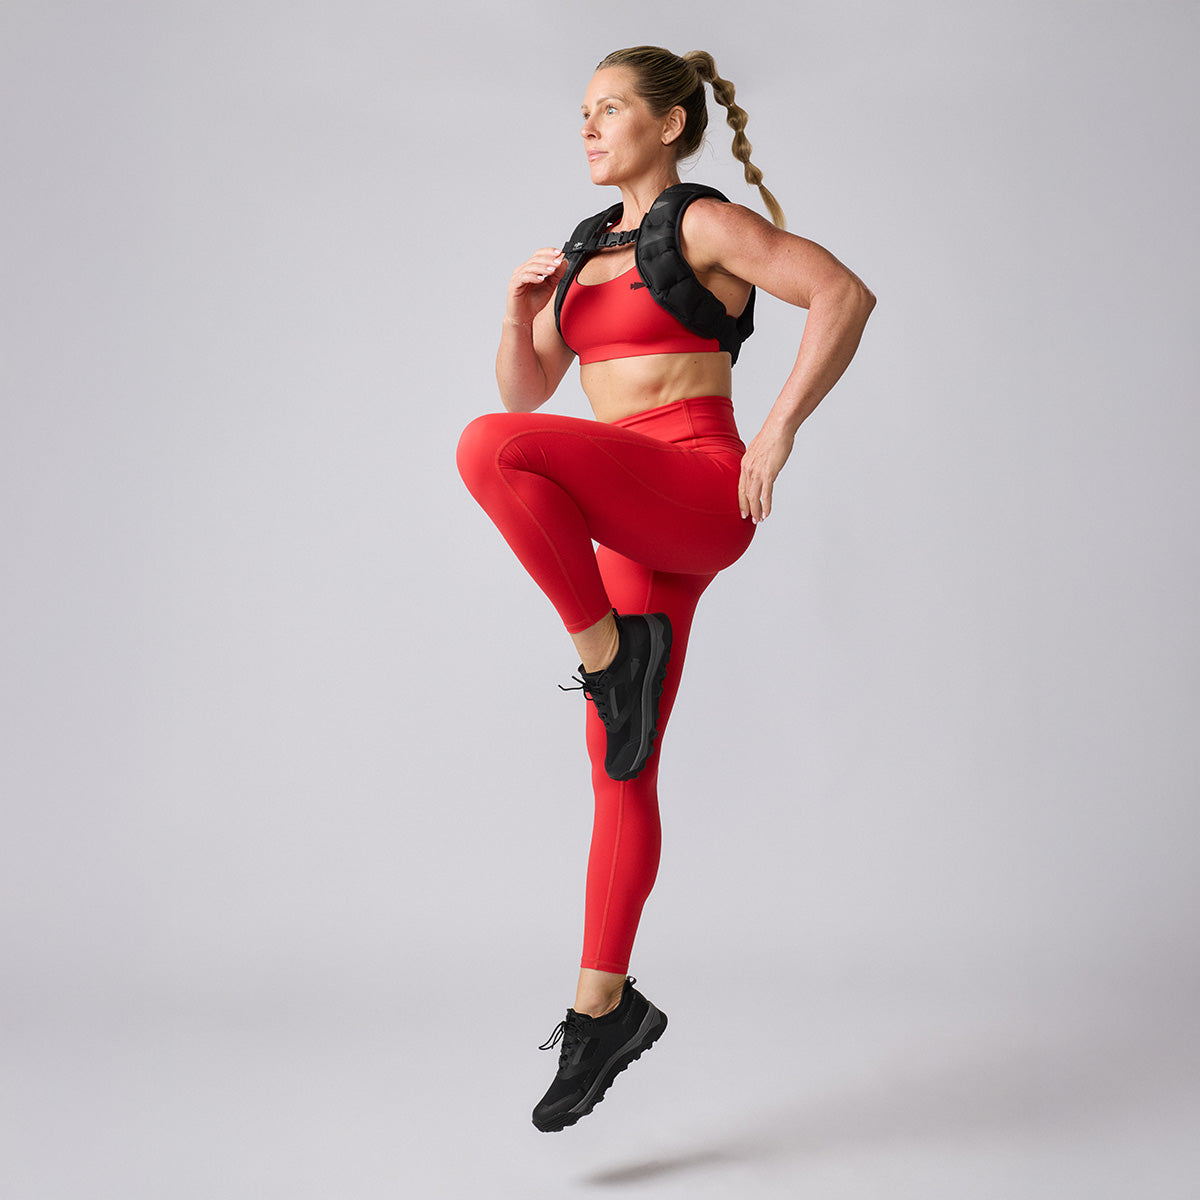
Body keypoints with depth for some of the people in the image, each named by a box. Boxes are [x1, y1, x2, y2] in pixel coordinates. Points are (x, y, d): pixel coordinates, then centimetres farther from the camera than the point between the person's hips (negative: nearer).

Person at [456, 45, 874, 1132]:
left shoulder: (706, 224, -1)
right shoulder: (586, 249, 20)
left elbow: (845, 295, -11)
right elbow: (524, 389, 20)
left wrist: (778, 432, -15)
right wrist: (522, 306, 2)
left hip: (700, 489, -7)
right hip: (632, 525, 7)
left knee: (490, 450, -31)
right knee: (620, 771, 6)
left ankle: (610, 648, -16)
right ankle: (604, 1009, 13)